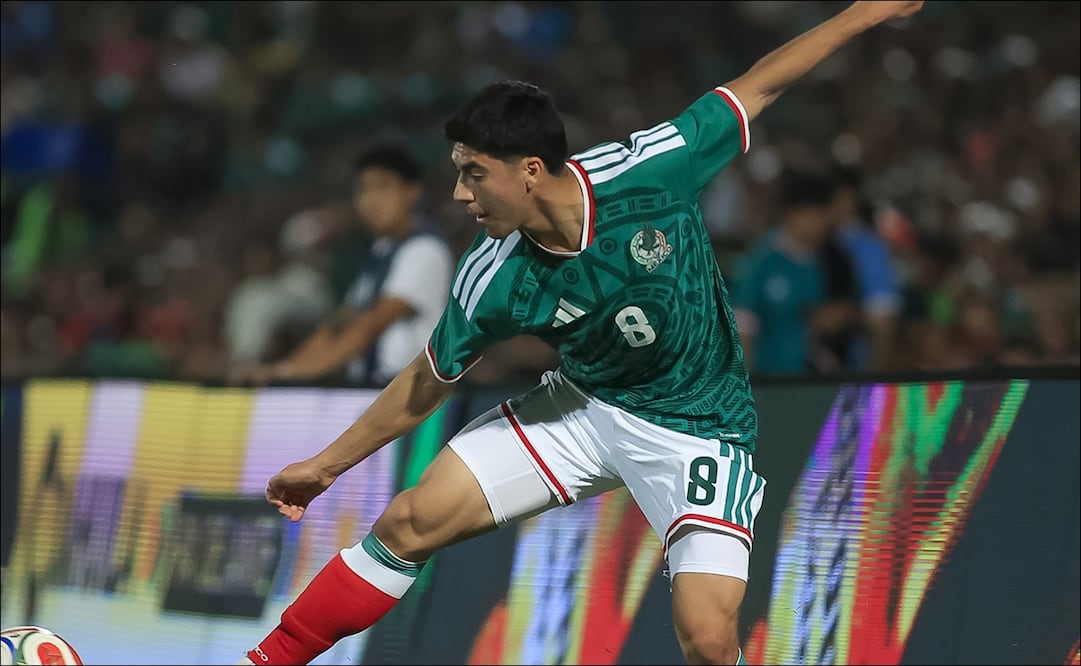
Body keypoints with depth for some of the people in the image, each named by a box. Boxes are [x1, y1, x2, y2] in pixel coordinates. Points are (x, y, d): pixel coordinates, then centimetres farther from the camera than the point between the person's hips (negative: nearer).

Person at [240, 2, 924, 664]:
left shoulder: (649, 170, -26)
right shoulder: (491, 283, -17)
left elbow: (757, 86, -12)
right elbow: (427, 383, 0)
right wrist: (327, 464, 6)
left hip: (698, 427, -3)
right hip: (584, 406, 3)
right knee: (409, 522, -5)